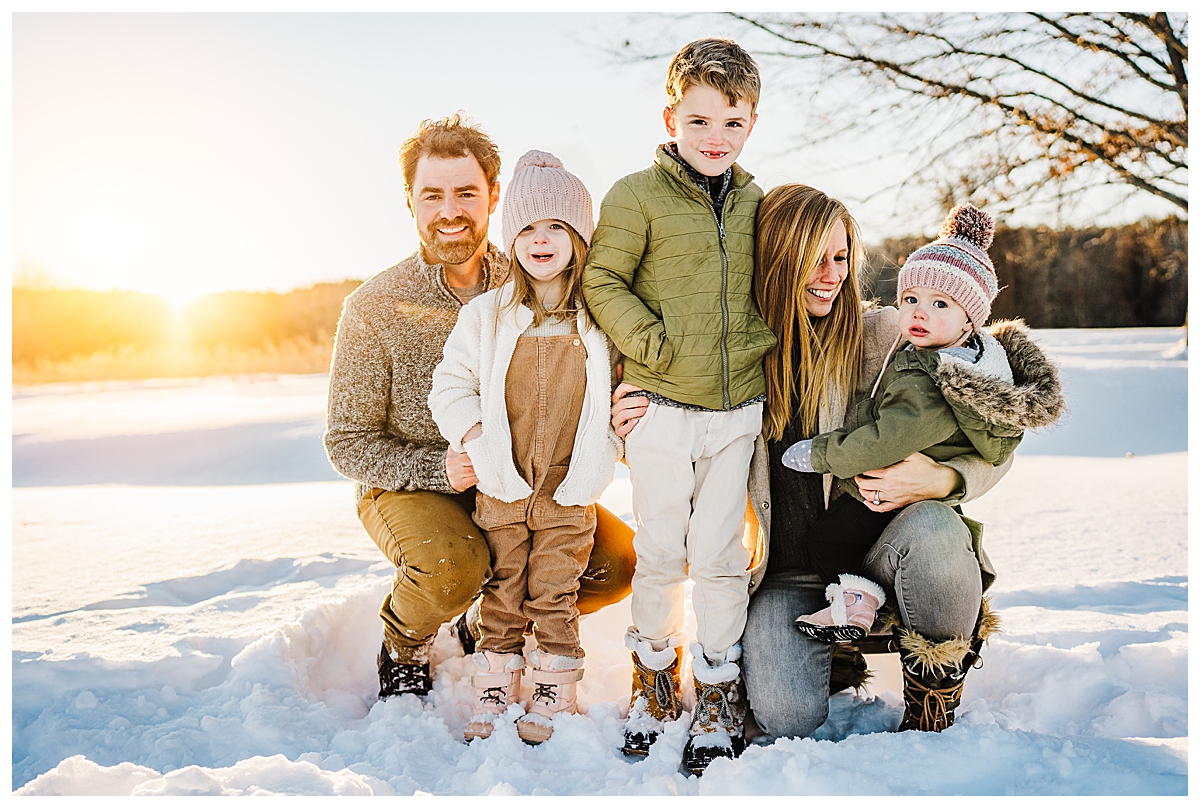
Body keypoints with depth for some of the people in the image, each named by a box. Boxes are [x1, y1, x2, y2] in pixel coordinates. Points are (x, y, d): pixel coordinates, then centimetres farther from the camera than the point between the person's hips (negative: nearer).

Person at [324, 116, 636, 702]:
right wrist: (435, 468, -26)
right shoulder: (374, 307, -14)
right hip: (407, 487, -3)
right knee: (451, 566, -35)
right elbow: (347, 443, -9)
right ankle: (403, 642, 3)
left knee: (617, 561, -13)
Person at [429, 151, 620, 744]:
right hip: (500, 488, 1)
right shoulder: (486, 315, -1)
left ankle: (551, 697, 22)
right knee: (502, 594, 11)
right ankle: (493, 694, 25)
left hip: (568, 493, 0)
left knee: (555, 595, 7)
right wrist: (473, 434, -10)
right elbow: (450, 385, 3)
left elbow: (621, 388, 12)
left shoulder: (601, 320, -1)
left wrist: (615, 429, -3)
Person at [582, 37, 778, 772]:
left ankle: (720, 690, 23)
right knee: (661, 551, 7)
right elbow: (602, 280, -7)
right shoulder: (637, 197, -6)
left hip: (738, 408, 3)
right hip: (662, 409, -3)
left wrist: (762, 338, 7)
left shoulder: (754, 203, 9)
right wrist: (652, 342, -14)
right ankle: (655, 672, 29)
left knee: (720, 551, 7)